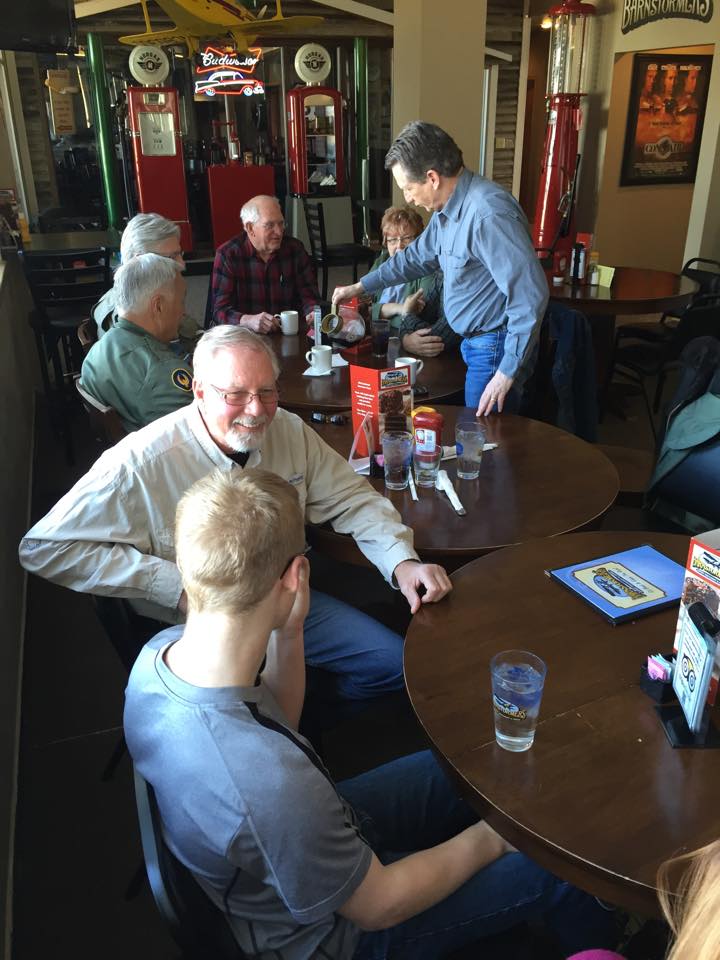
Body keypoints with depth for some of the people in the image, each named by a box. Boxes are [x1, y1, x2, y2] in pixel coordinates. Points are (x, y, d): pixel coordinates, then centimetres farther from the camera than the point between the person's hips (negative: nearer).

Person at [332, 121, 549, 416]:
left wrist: (508, 372, -26)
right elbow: (416, 256, 26)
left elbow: (530, 295, -28)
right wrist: (360, 287, 30)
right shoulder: (447, 210, 8)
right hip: (476, 344, 9)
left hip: (496, 347, -9)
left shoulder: (487, 213, -25)